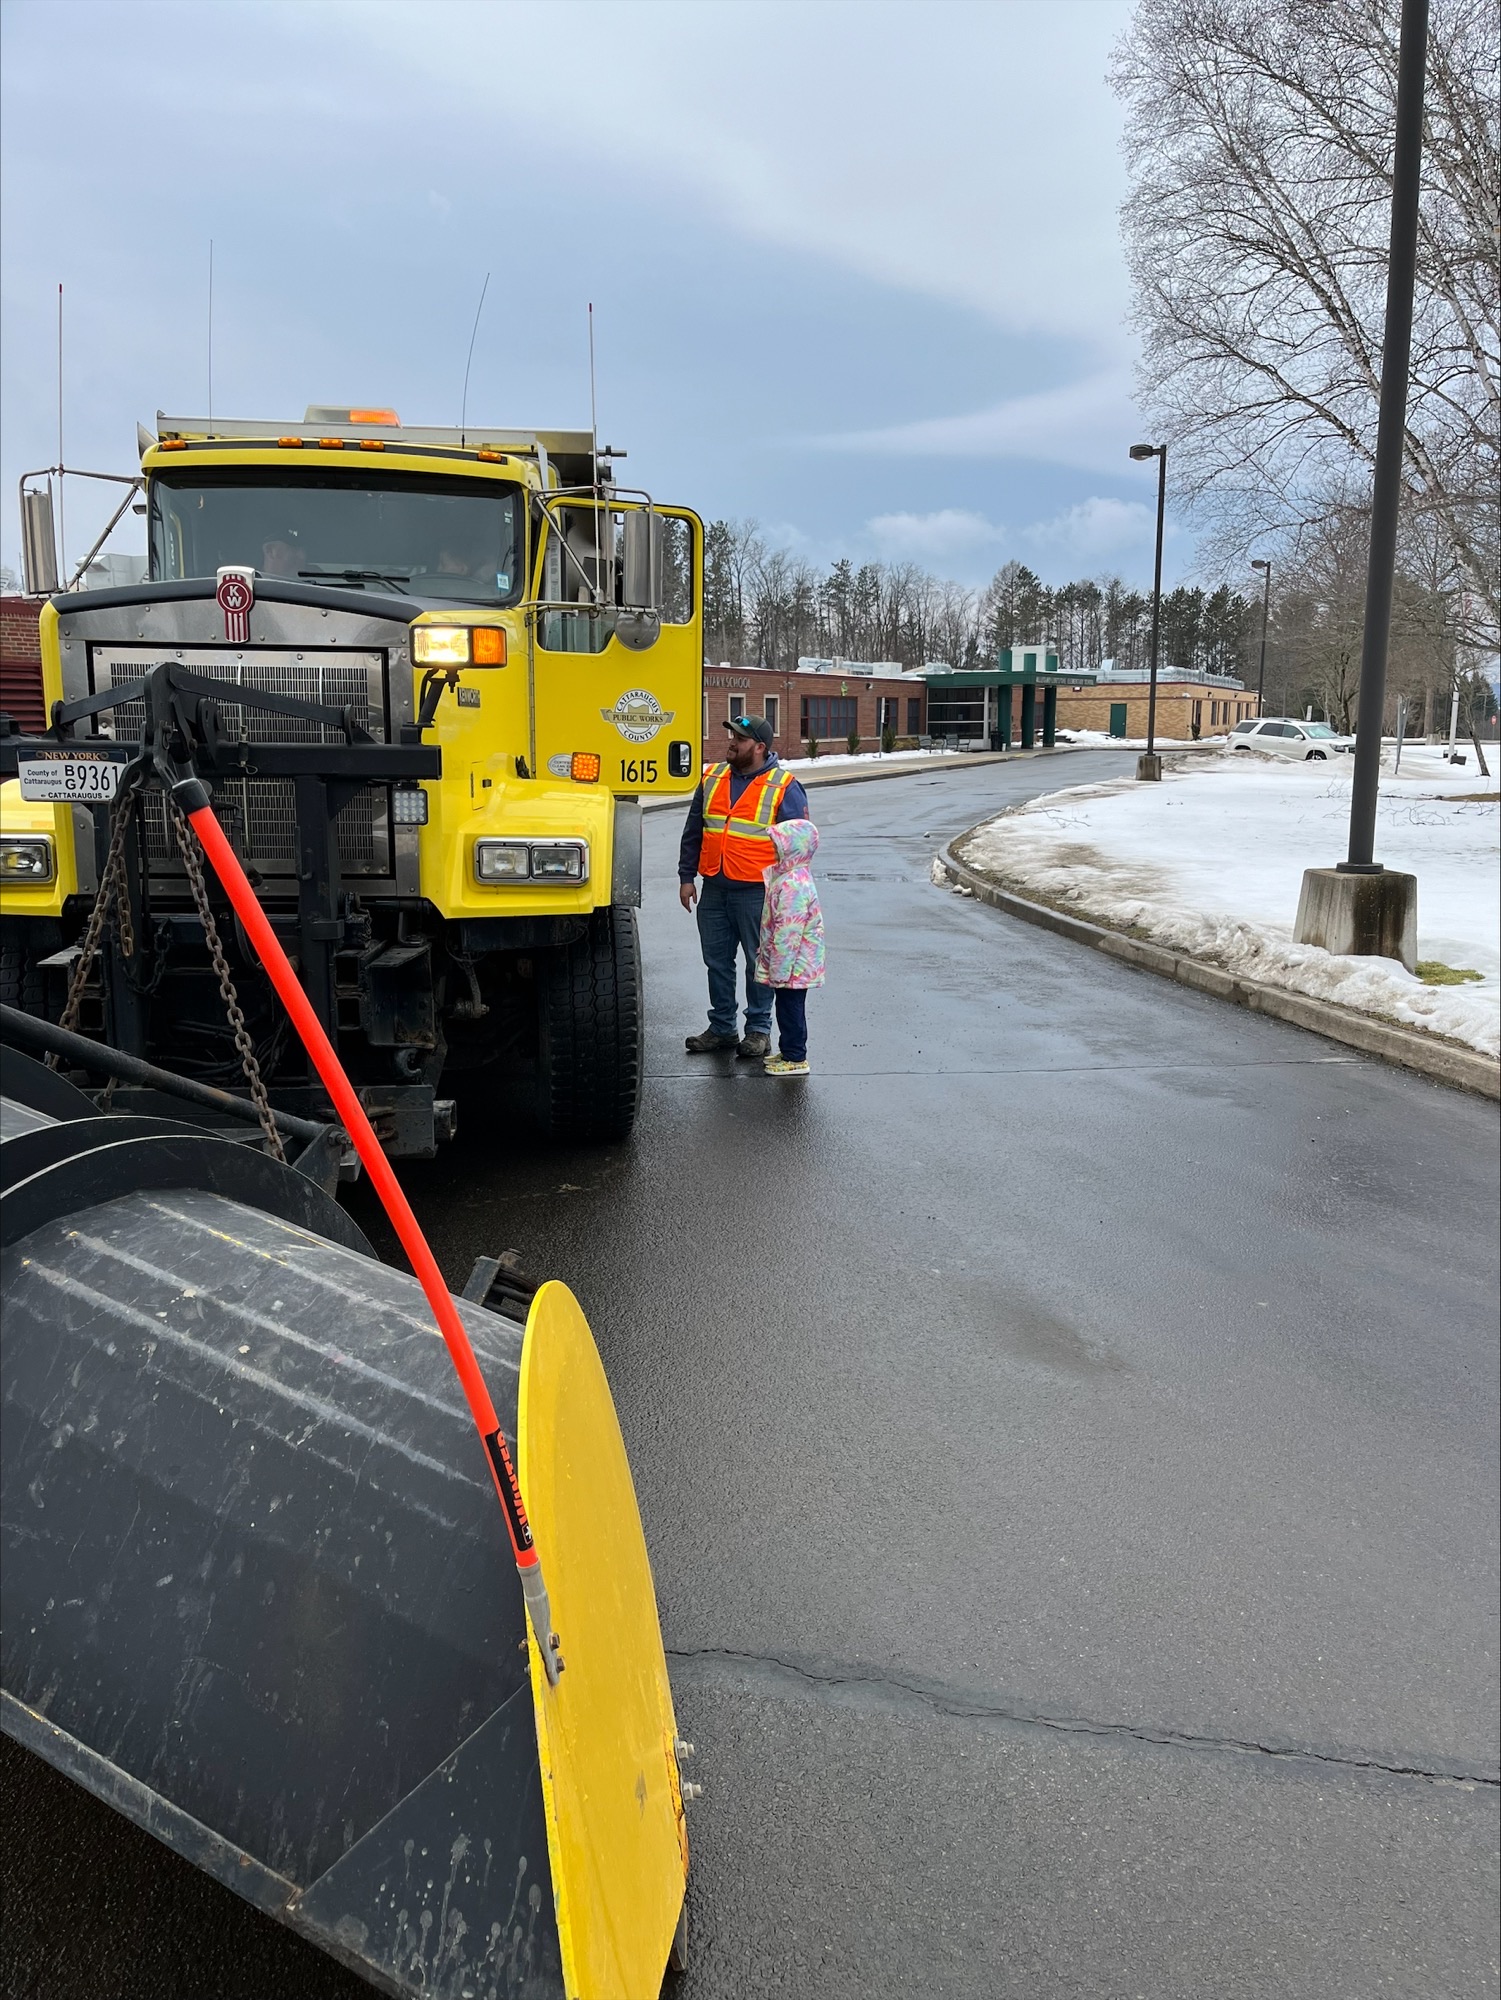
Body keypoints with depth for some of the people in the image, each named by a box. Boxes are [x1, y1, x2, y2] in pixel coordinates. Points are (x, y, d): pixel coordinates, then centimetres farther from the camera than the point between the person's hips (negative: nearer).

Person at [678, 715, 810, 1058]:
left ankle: (759, 1029, 16)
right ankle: (721, 1027, 23)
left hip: (757, 892, -5)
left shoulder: (784, 787, -5)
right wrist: (687, 877, 11)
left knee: (759, 962, 4)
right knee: (717, 961, 11)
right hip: (714, 889, 5)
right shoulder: (712, 779, 10)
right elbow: (692, 833, 15)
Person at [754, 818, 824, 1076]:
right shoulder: (789, 875, 9)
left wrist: (780, 969, -22)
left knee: (790, 1008, 0)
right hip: (793, 965, 10)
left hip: (793, 965, -10)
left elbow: (788, 932, -25)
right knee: (787, 1007, 19)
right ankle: (788, 1051, 30)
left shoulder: (793, 884, -25)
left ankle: (796, 1059, 9)